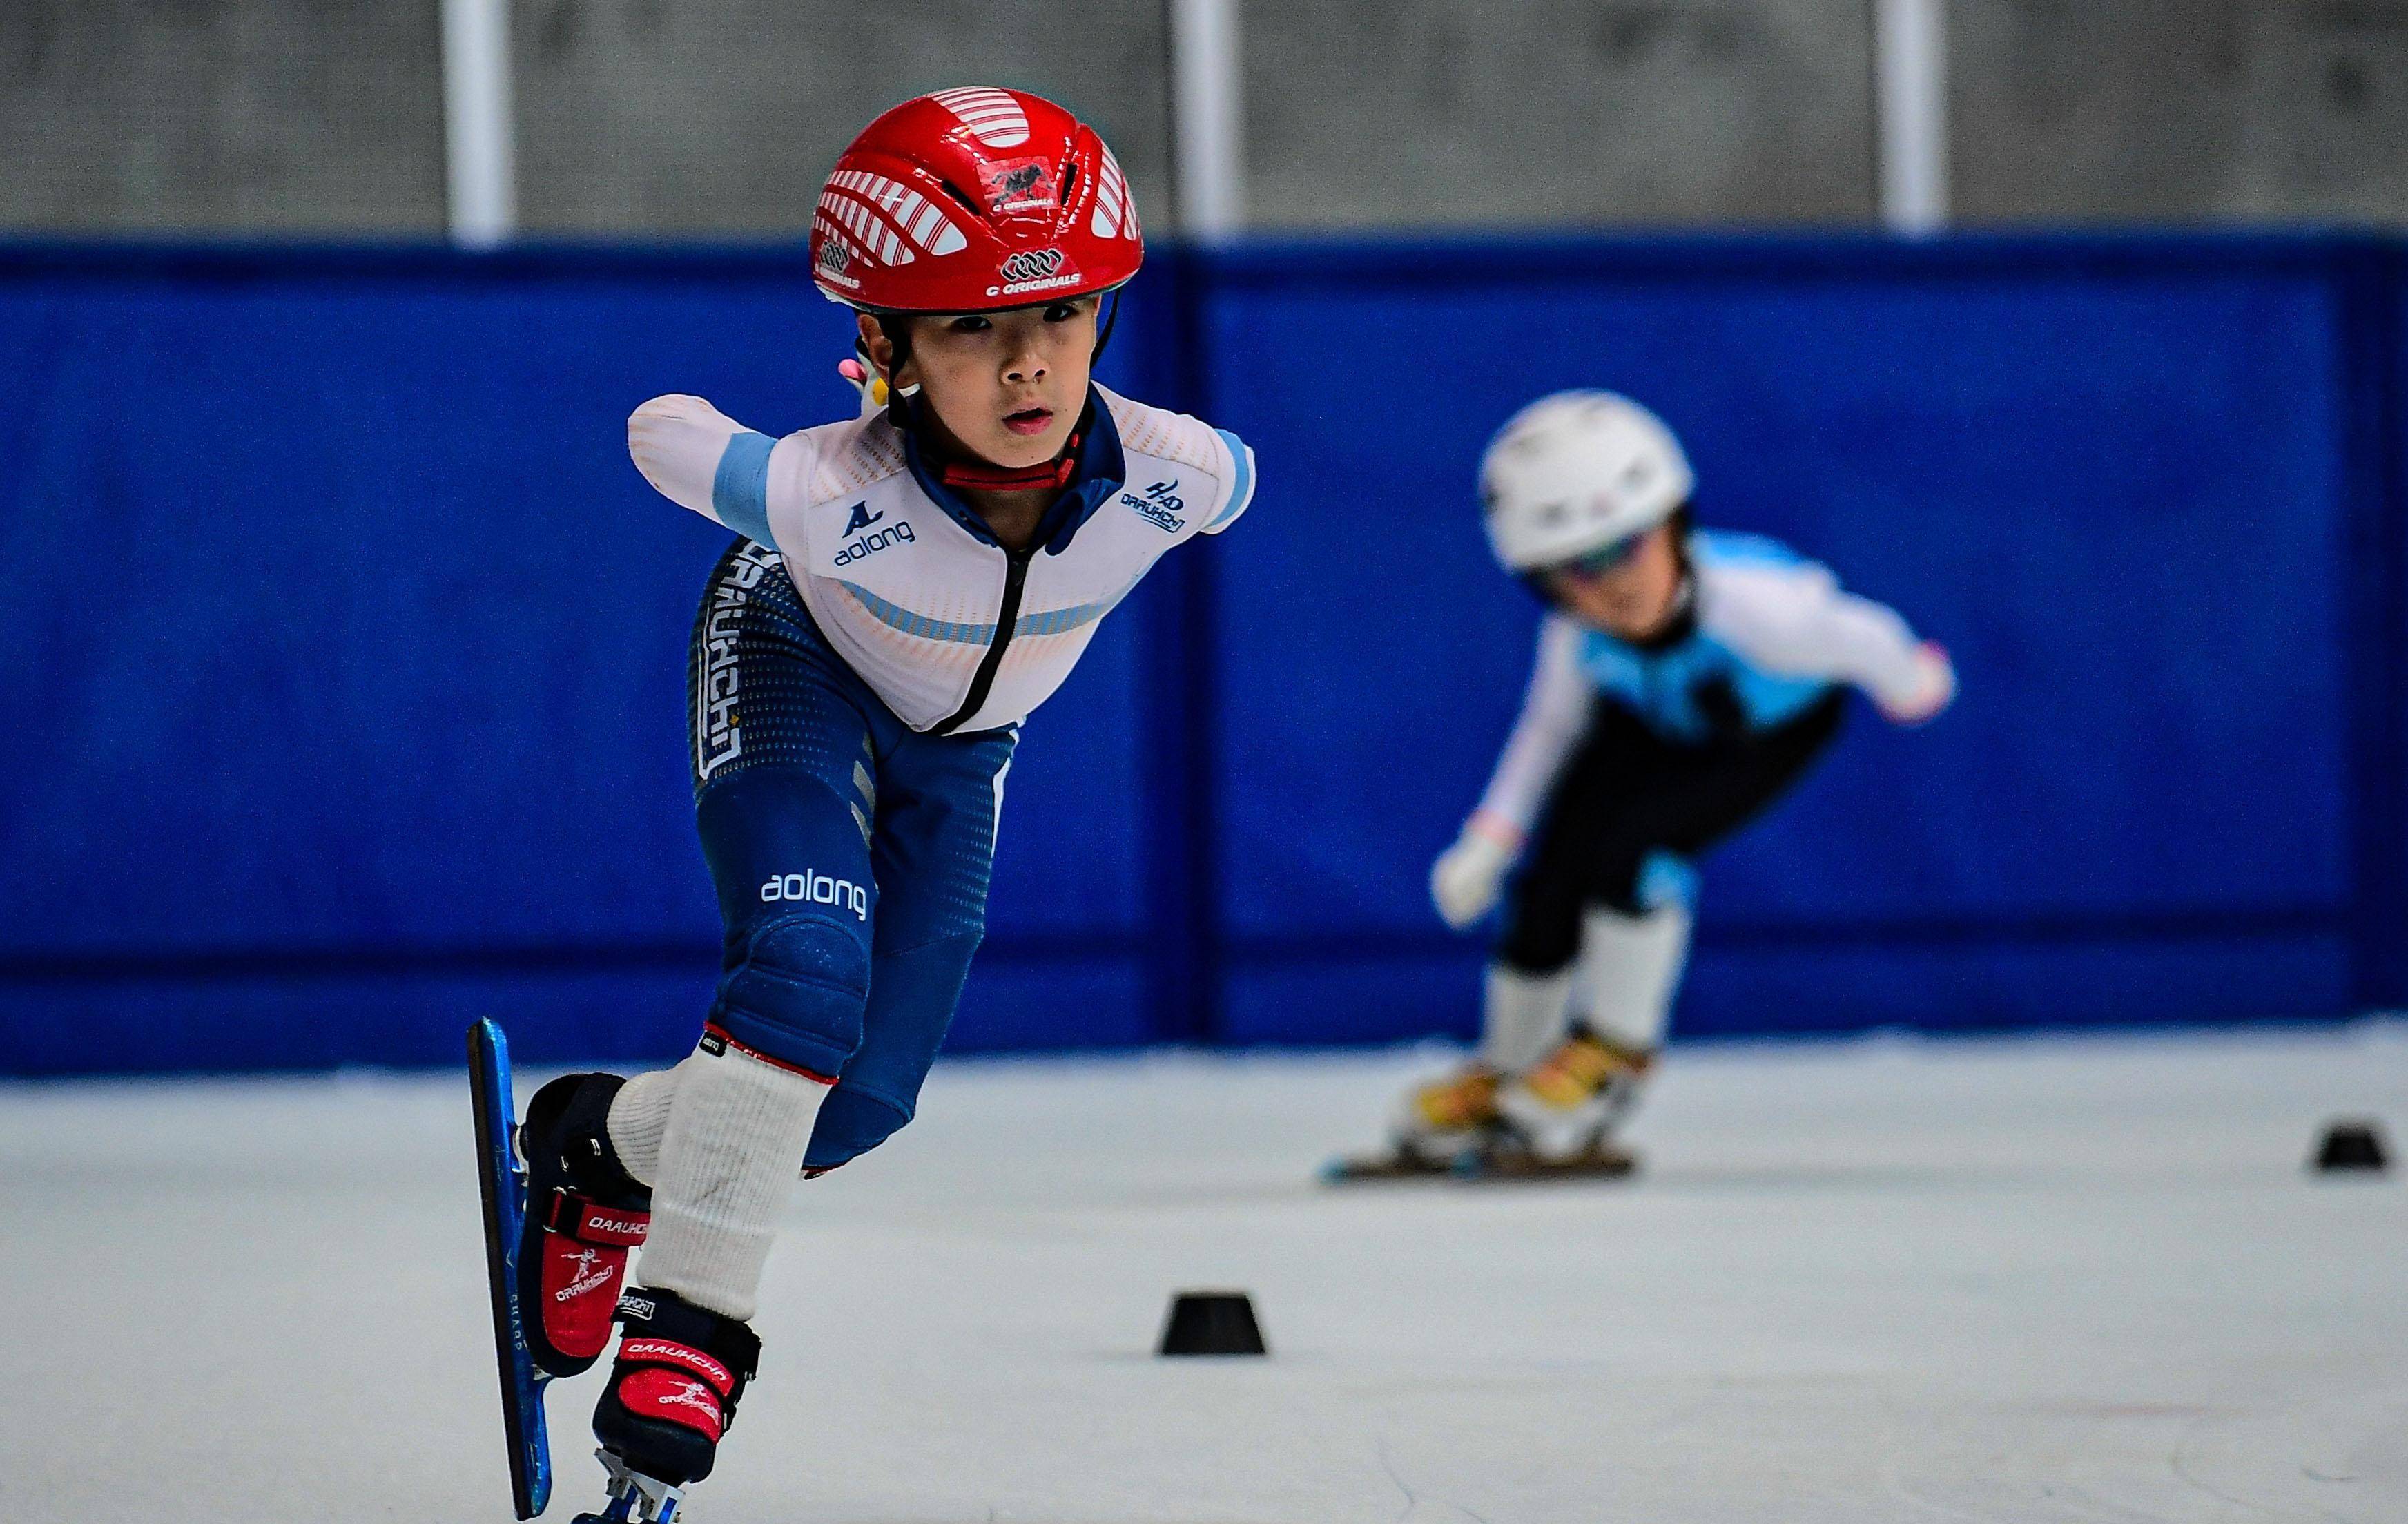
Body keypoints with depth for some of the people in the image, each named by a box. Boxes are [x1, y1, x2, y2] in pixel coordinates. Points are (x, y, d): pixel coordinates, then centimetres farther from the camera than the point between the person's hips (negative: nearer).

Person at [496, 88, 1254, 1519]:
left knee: (861, 1102, 3)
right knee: (807, 971, -29)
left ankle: (603, 1146, 31)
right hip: (797, 667, -4)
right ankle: (686, 1326, -11)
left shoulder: (1178, 477, -37)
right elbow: (659, 431, -22)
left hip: (957, 746, 4)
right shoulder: (826, 495, -43)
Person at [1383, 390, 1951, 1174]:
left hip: (1776, 726, -4)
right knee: (1547, 879, -9)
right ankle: (1505, 1072, 16)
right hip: (1649, 722, 4)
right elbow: (1553, 724, -8)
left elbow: (1859, 639, -24)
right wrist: (1491, 837, -16)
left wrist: (1912, 684, -3)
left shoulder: (1750, 603, -44)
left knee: (1623, 839, -26)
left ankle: (1613, 1053, -4)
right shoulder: (1578, 641, -30)